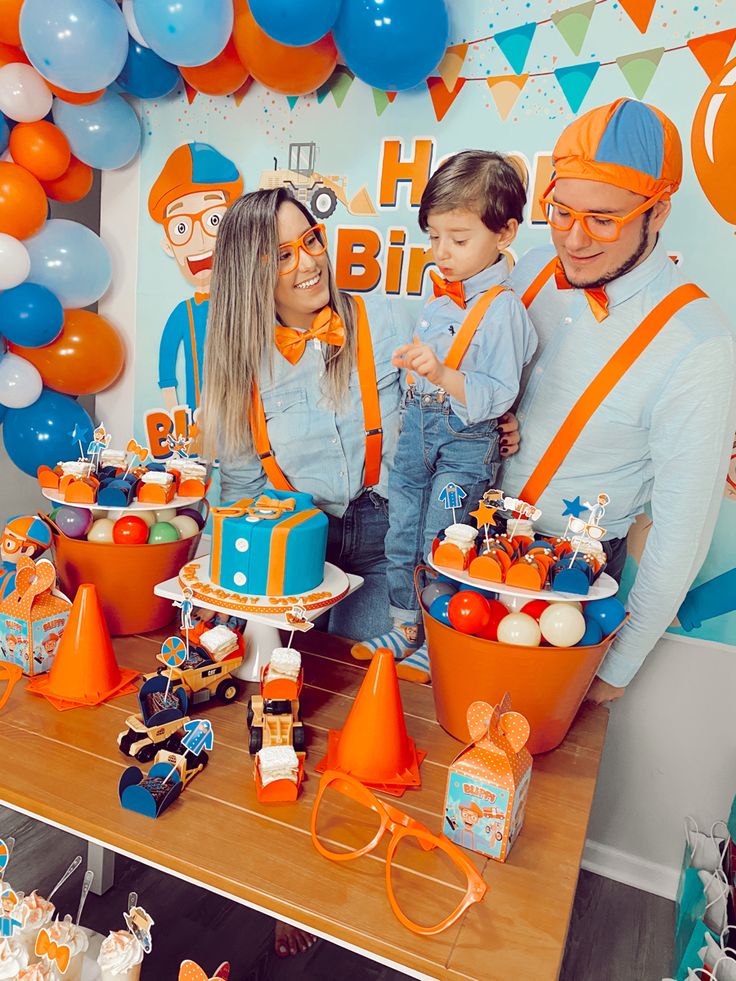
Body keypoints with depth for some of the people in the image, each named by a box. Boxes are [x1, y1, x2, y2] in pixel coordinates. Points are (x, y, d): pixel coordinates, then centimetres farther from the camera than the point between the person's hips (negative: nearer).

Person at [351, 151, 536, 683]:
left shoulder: (503, 308, -17)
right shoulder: (441, 293, 7)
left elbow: (500, 394, -24)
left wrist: (441, 374, -36)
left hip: (466, 440, -8)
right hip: (418, 428, 8)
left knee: (441, 546, -1)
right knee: (401, 535, 13)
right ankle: (405, 628, 31)